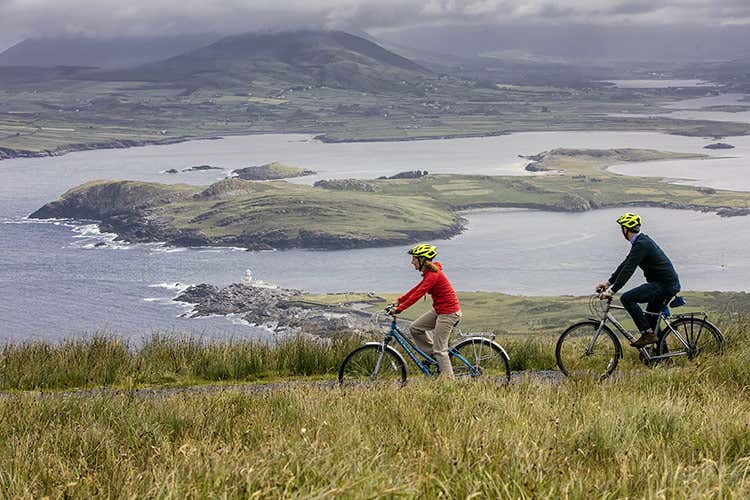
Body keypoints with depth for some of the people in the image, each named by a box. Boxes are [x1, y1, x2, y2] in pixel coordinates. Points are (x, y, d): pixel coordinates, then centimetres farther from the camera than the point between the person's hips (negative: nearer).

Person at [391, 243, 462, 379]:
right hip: (438, 310, 10)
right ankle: (433, 354, 18)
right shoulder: (430, 272, 9)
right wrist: (400, 300, 11)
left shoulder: (433, 275, -22)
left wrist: (399, 308, -26)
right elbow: (416, 289, 16)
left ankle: (449, 378, -2)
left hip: (448, 313, -10)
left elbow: (418, 294, -26)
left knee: (439, 349, -7)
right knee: (415, 328, 8)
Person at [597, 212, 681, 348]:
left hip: (664, 285, -10)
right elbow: (625, 265, 21)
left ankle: (647, 333, -15)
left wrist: (612, 291, -24)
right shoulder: (642, 241, 15)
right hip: (669, 283, 10)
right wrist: (608, 282, 18)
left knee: (627, 298, -17)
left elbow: (628, 270, -23)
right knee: (651, 318, 18)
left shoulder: (641, 245, -17)